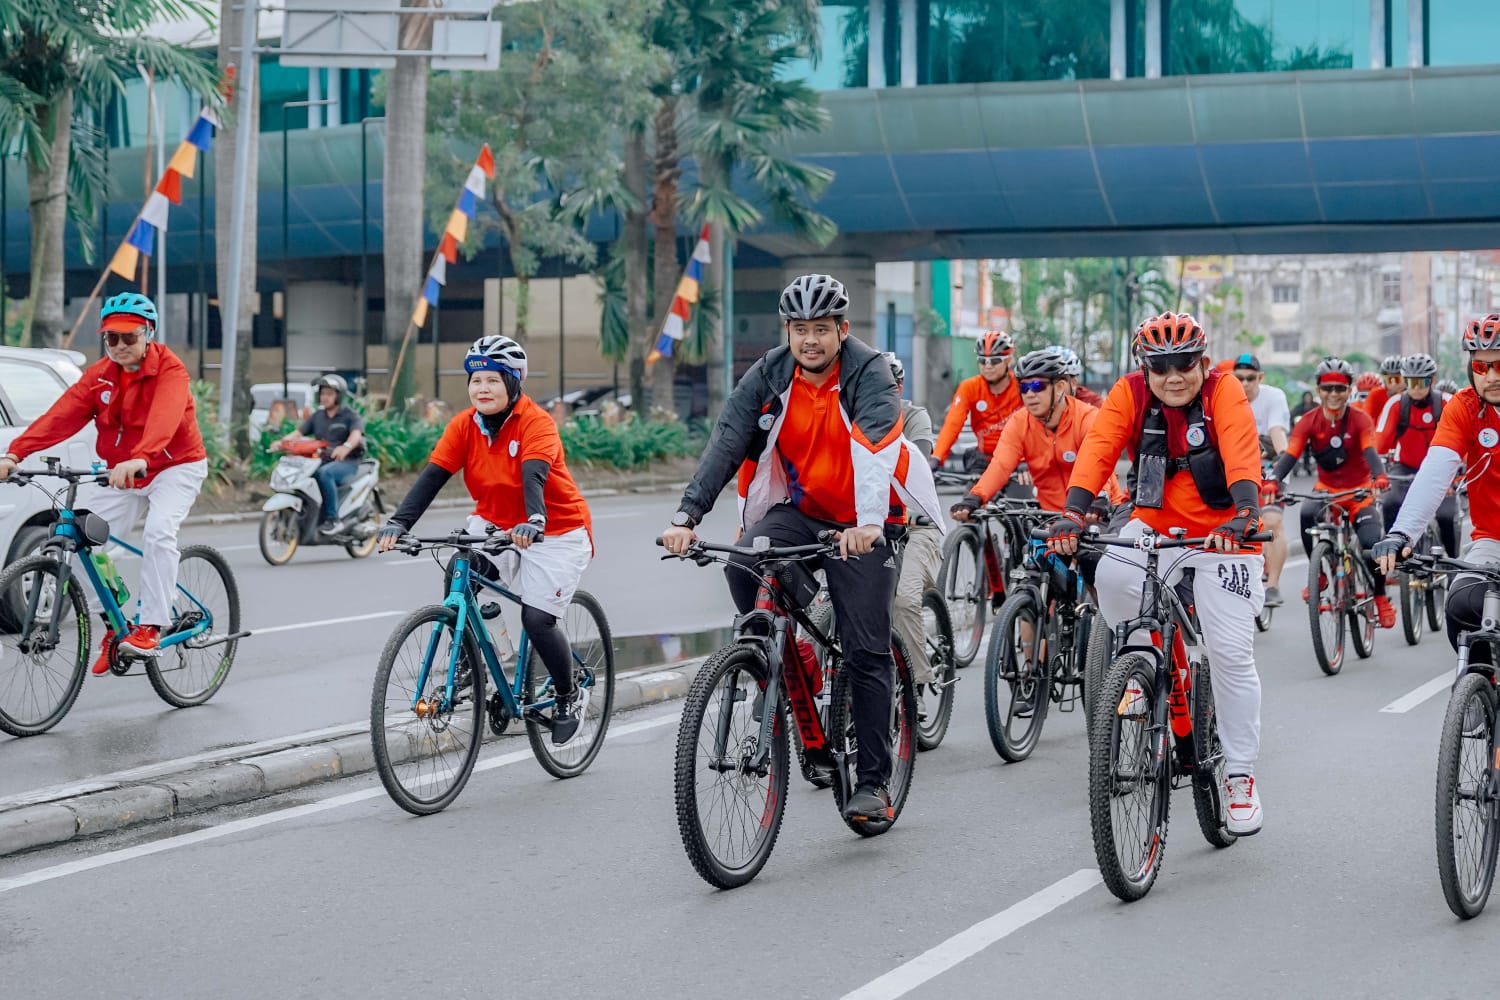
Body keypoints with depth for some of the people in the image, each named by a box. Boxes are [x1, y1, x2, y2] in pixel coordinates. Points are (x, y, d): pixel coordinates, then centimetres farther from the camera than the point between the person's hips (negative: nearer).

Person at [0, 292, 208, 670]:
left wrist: (139, 459, -60)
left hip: (175, 466, -5)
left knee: (158, 533, -29)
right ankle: (112, 625, 5)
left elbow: (164, 418, -40)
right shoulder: (99, 375, -5)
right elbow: (61, 415, -18)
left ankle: (151, 627, -24)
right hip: (123, 472, 5)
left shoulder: (169, 371, -20)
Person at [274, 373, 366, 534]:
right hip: (321, 461, 6)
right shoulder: (317, 416, 16)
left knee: (324, 473, -37)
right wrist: (282, 442, -16)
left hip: (346, 462, -6)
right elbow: (299, 432, 6)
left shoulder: (350, 415, -2)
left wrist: (346, 446, -45)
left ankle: (332, 519, -30)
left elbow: (356, 434, -21)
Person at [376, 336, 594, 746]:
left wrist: (533, 520, -57)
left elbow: (533, 475, -39)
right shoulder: (464, 425, -9)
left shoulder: (536, 422, -22)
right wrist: (399, 523, -32)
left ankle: (571, 697, 13)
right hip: (494, 524, 5)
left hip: (555, 531, -5)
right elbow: (432, 476, -18)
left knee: (537, 619, -14)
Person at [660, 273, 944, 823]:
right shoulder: (768, 376, -7)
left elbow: (876, 443, -34)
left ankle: (873, 782, 4)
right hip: (798, 509, 3)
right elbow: (725, 444, -17)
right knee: (744, 560, -28)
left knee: (867, 651, -6)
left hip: (861, 526, -3)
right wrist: (687, 516, -31)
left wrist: (868, 522, -51)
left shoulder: (869, 372, -18)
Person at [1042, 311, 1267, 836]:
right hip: (1156, 525, 2)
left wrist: (1244, 516, -47)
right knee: (1113, 576, -30)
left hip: (1222, 533, -2)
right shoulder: (1130, 393, -9)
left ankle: (1240, 775, 4)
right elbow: (1097, 450, -21)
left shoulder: (1224, 392, -16)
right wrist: (1073, 513, -37)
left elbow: (1242, 457, -30)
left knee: (1232, 651, -9)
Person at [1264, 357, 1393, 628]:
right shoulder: (1309, 421, -8)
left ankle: (1380, 597, 3)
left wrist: (1380, 477, -49)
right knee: (1307, 514, -33)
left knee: (1372, 543, -23)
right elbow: (1290, 454, -21)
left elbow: (1371, 452, -27)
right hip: (1326, 488, 1)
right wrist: (1273, 480, -41)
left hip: (1359, 491, -1)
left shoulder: (1360, 419, -11)